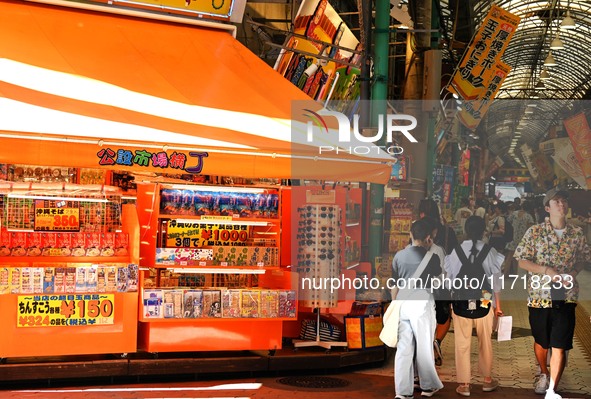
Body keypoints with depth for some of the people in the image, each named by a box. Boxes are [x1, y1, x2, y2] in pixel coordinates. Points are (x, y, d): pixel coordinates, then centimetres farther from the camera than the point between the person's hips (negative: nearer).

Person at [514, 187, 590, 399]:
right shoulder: (534, 232, -4)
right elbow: (522, 261, -5)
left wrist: (574, 272, -8)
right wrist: (548, 272, -16)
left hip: (566, 296, 1)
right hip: (539, 295, 0)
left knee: (560, 345, -4)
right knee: (541, 341, 16)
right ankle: (544, 374, 43)